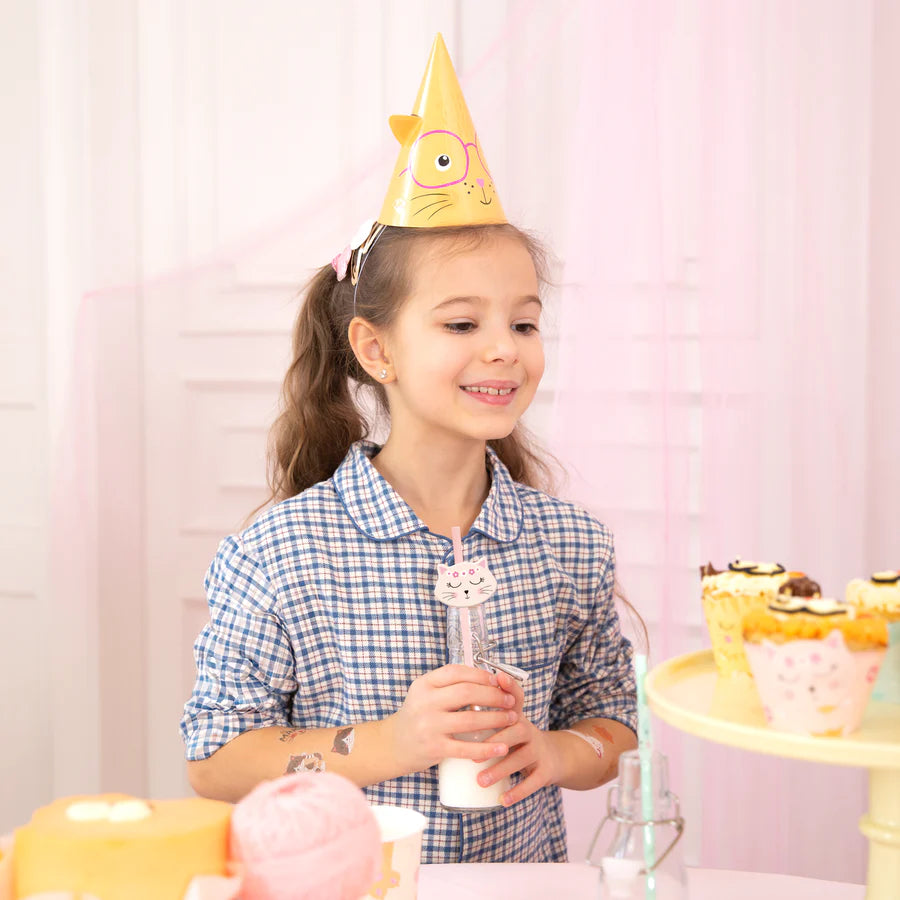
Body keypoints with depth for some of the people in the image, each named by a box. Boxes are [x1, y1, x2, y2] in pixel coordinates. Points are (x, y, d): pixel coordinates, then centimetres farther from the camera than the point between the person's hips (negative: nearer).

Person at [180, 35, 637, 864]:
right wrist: (386, 745, -15)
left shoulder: (571, 544, 2)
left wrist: (553, 752, -9)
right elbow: (213, 762, -5)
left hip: (526, 881, 3)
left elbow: (612, 724, 12)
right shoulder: (280, 553, -8)